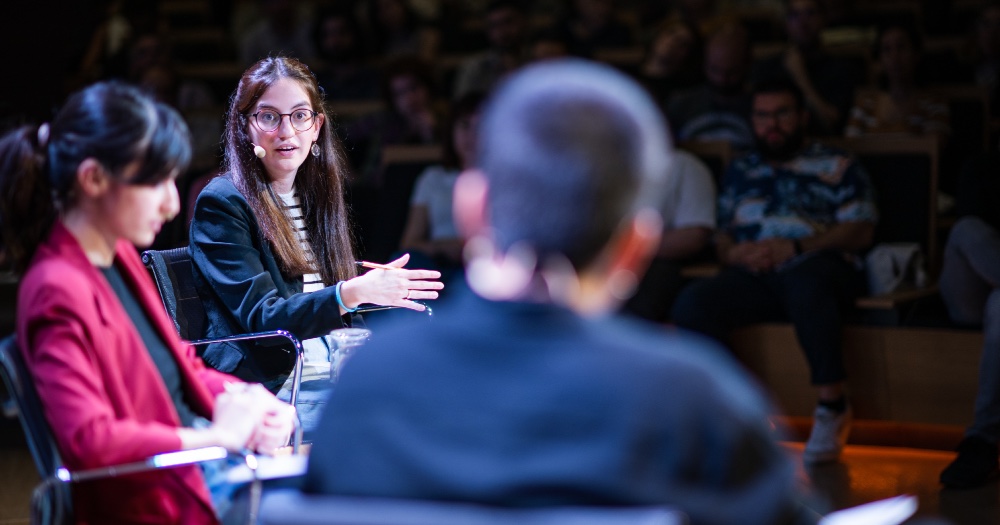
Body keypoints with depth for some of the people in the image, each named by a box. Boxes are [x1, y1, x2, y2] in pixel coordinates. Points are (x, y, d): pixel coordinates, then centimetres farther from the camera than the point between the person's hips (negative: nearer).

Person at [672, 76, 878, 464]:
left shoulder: (837, 167, 18)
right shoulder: (740, 173, 32)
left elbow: (860, 231, 4)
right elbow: (721, 236, 24)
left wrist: (793, 248, -9)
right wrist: (733, 253, -2)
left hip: (821, 266, -3)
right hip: (752, 279, 3)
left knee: (805, 280, -42)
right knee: (693, 303, -28)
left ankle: (832, 405, -30)